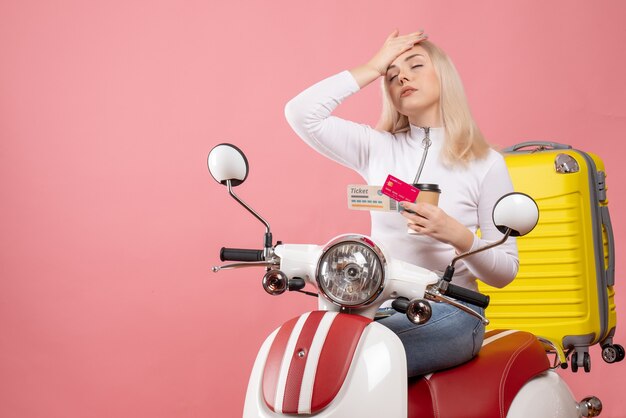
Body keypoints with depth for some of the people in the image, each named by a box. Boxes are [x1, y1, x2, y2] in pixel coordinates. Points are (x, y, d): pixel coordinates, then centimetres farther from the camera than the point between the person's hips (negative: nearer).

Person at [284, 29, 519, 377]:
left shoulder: (486, 164, 2)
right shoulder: (377, 148, 10)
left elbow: (505, 271, 2)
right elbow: (301, 113, -4)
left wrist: (459, 236, -18)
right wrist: (371, 68, 1)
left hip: (448, 313, -3)